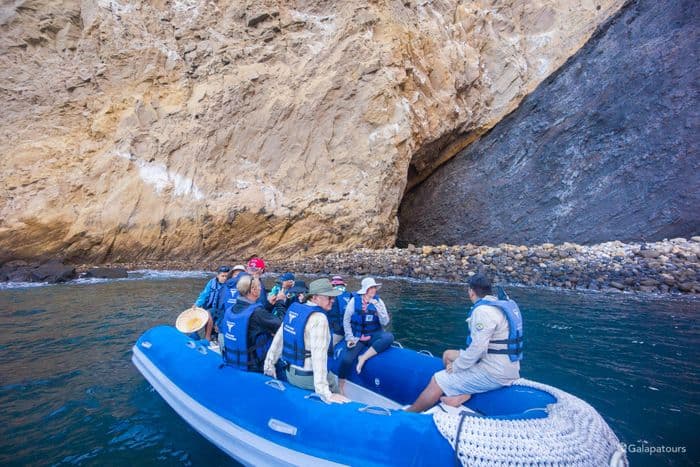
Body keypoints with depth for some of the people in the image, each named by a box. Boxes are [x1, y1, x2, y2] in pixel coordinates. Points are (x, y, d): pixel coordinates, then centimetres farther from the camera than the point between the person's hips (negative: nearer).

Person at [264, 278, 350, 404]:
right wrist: (325, 393, -32)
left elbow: (278, 338, 6)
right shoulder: (319, 318, -24)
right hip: (308, 378, -7)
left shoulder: (293, 309, -1)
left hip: (290, 373, 7)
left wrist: (269, 365, 16)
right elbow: (319, 356, -31)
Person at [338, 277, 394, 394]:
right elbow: (346, 321, 0)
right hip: (357, 336, -1)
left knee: (389, 337, -31)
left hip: (373, 335, 1)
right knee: (347, 359, -25)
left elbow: (385, 322, -7)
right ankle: (340, 387, 0)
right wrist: (350, 338, -10)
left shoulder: (378, 301, -2)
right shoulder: (354, 300, -5)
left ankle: (363, 357, -24)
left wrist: (378, 307, -20)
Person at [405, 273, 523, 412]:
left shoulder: (483, 310, -20)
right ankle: (462, 393, 0)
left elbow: (478, 347, -25)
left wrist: (455, 367, -11)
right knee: (448, 355, 17)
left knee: (437, 380, -4)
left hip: (494, 373, -10)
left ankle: (407, 415, 11)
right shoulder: (503, 304, 10)